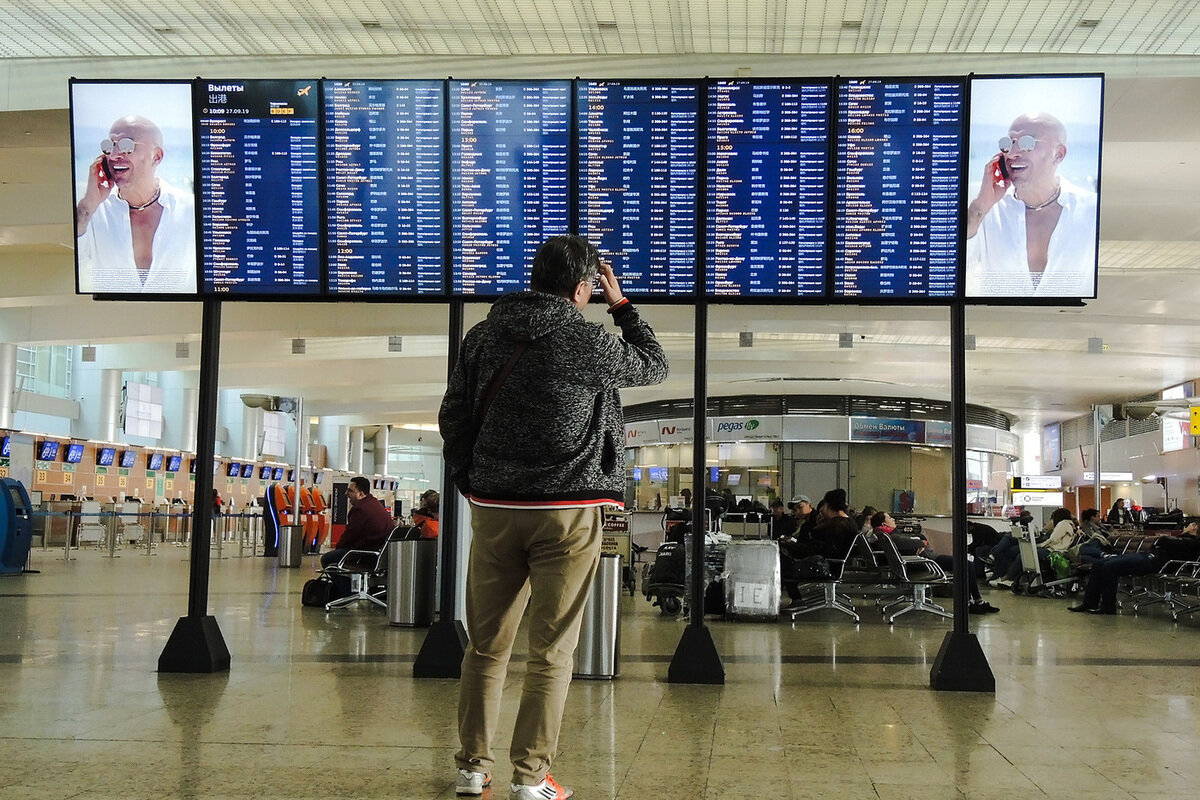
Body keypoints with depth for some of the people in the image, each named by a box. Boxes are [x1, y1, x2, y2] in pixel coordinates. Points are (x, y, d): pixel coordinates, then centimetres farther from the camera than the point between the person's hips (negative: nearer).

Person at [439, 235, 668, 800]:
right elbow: (655, 366, 9)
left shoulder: (482, 337, 5)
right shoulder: (588, 342, -8)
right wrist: (622, 306, 17)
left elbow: (453, 417, 9)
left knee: (486, 644, 12)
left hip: (492, 508, 4)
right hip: (566, 513, -4)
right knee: (551, 651, 3)